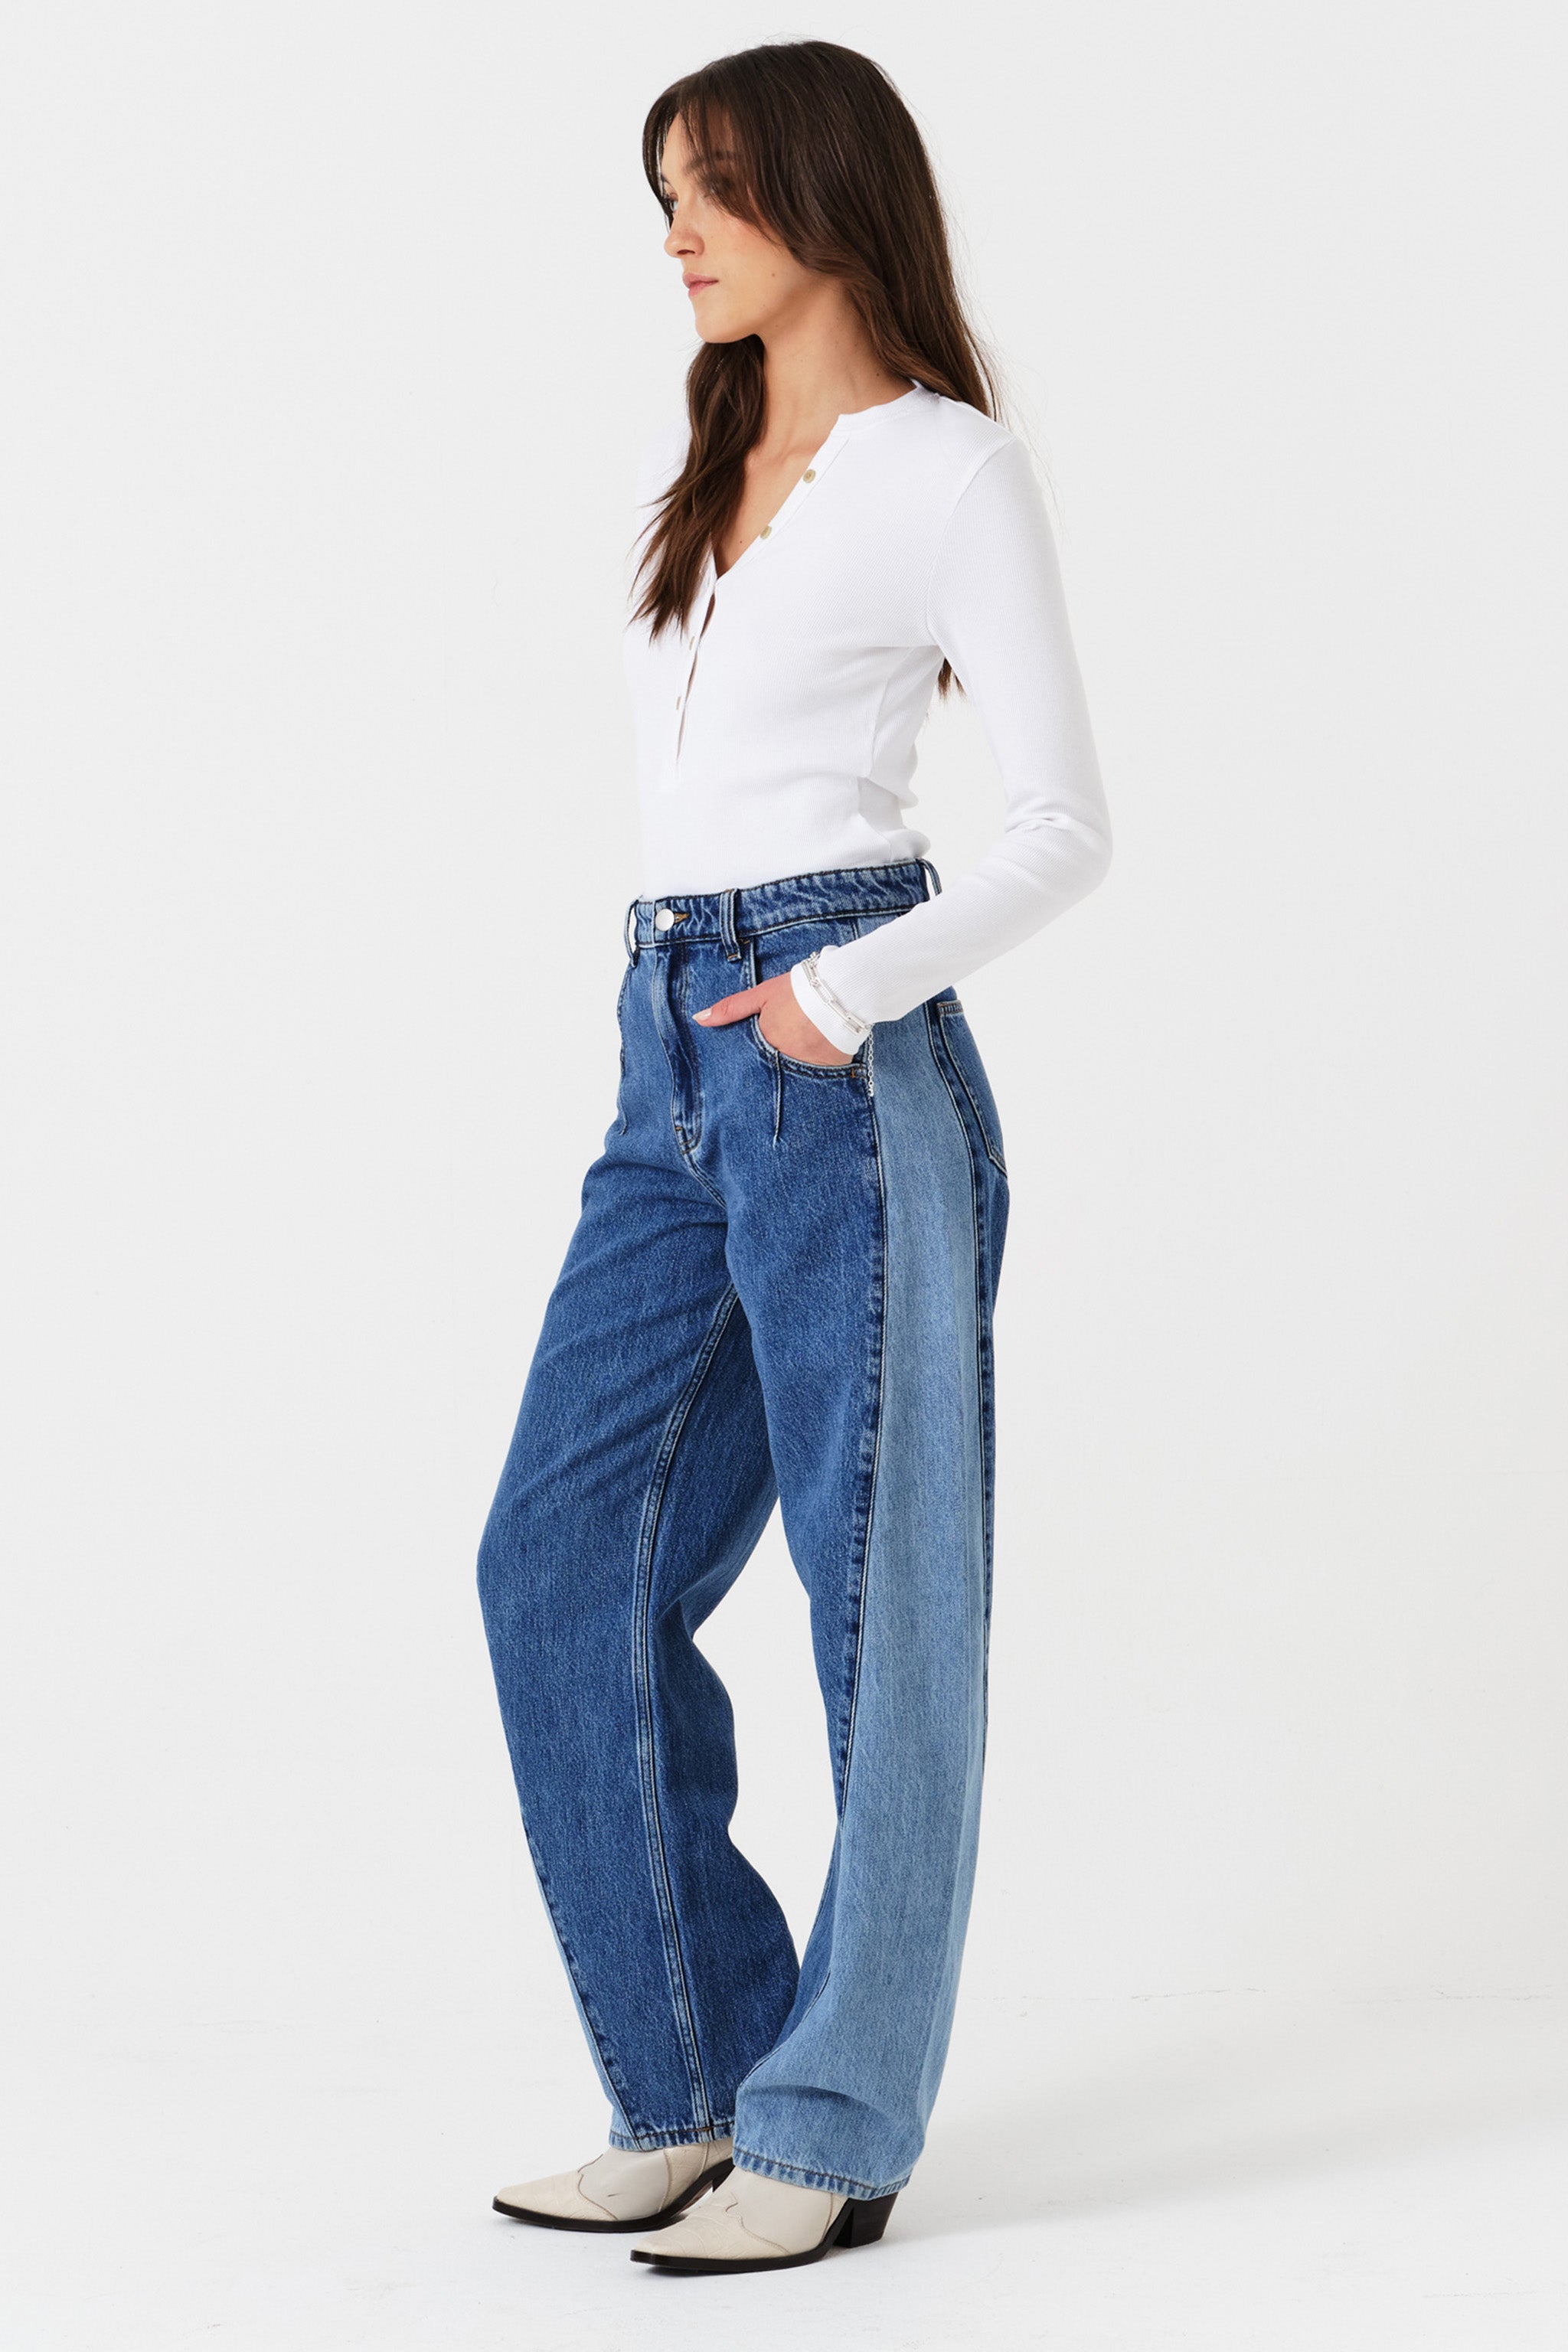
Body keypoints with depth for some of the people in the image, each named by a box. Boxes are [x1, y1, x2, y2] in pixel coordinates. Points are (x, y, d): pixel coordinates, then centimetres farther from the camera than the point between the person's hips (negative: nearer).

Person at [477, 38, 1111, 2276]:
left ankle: (834, 2127, 11)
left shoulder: (953, 470, -4)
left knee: (877, 1590, 1)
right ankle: (699, 2082, 15)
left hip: (843, 1059, -8)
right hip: (670, 1060, 8)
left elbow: (1068, 824, -8)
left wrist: (849, 994, -19)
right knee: (562, 1563, 4)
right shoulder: (692, 465, 16)